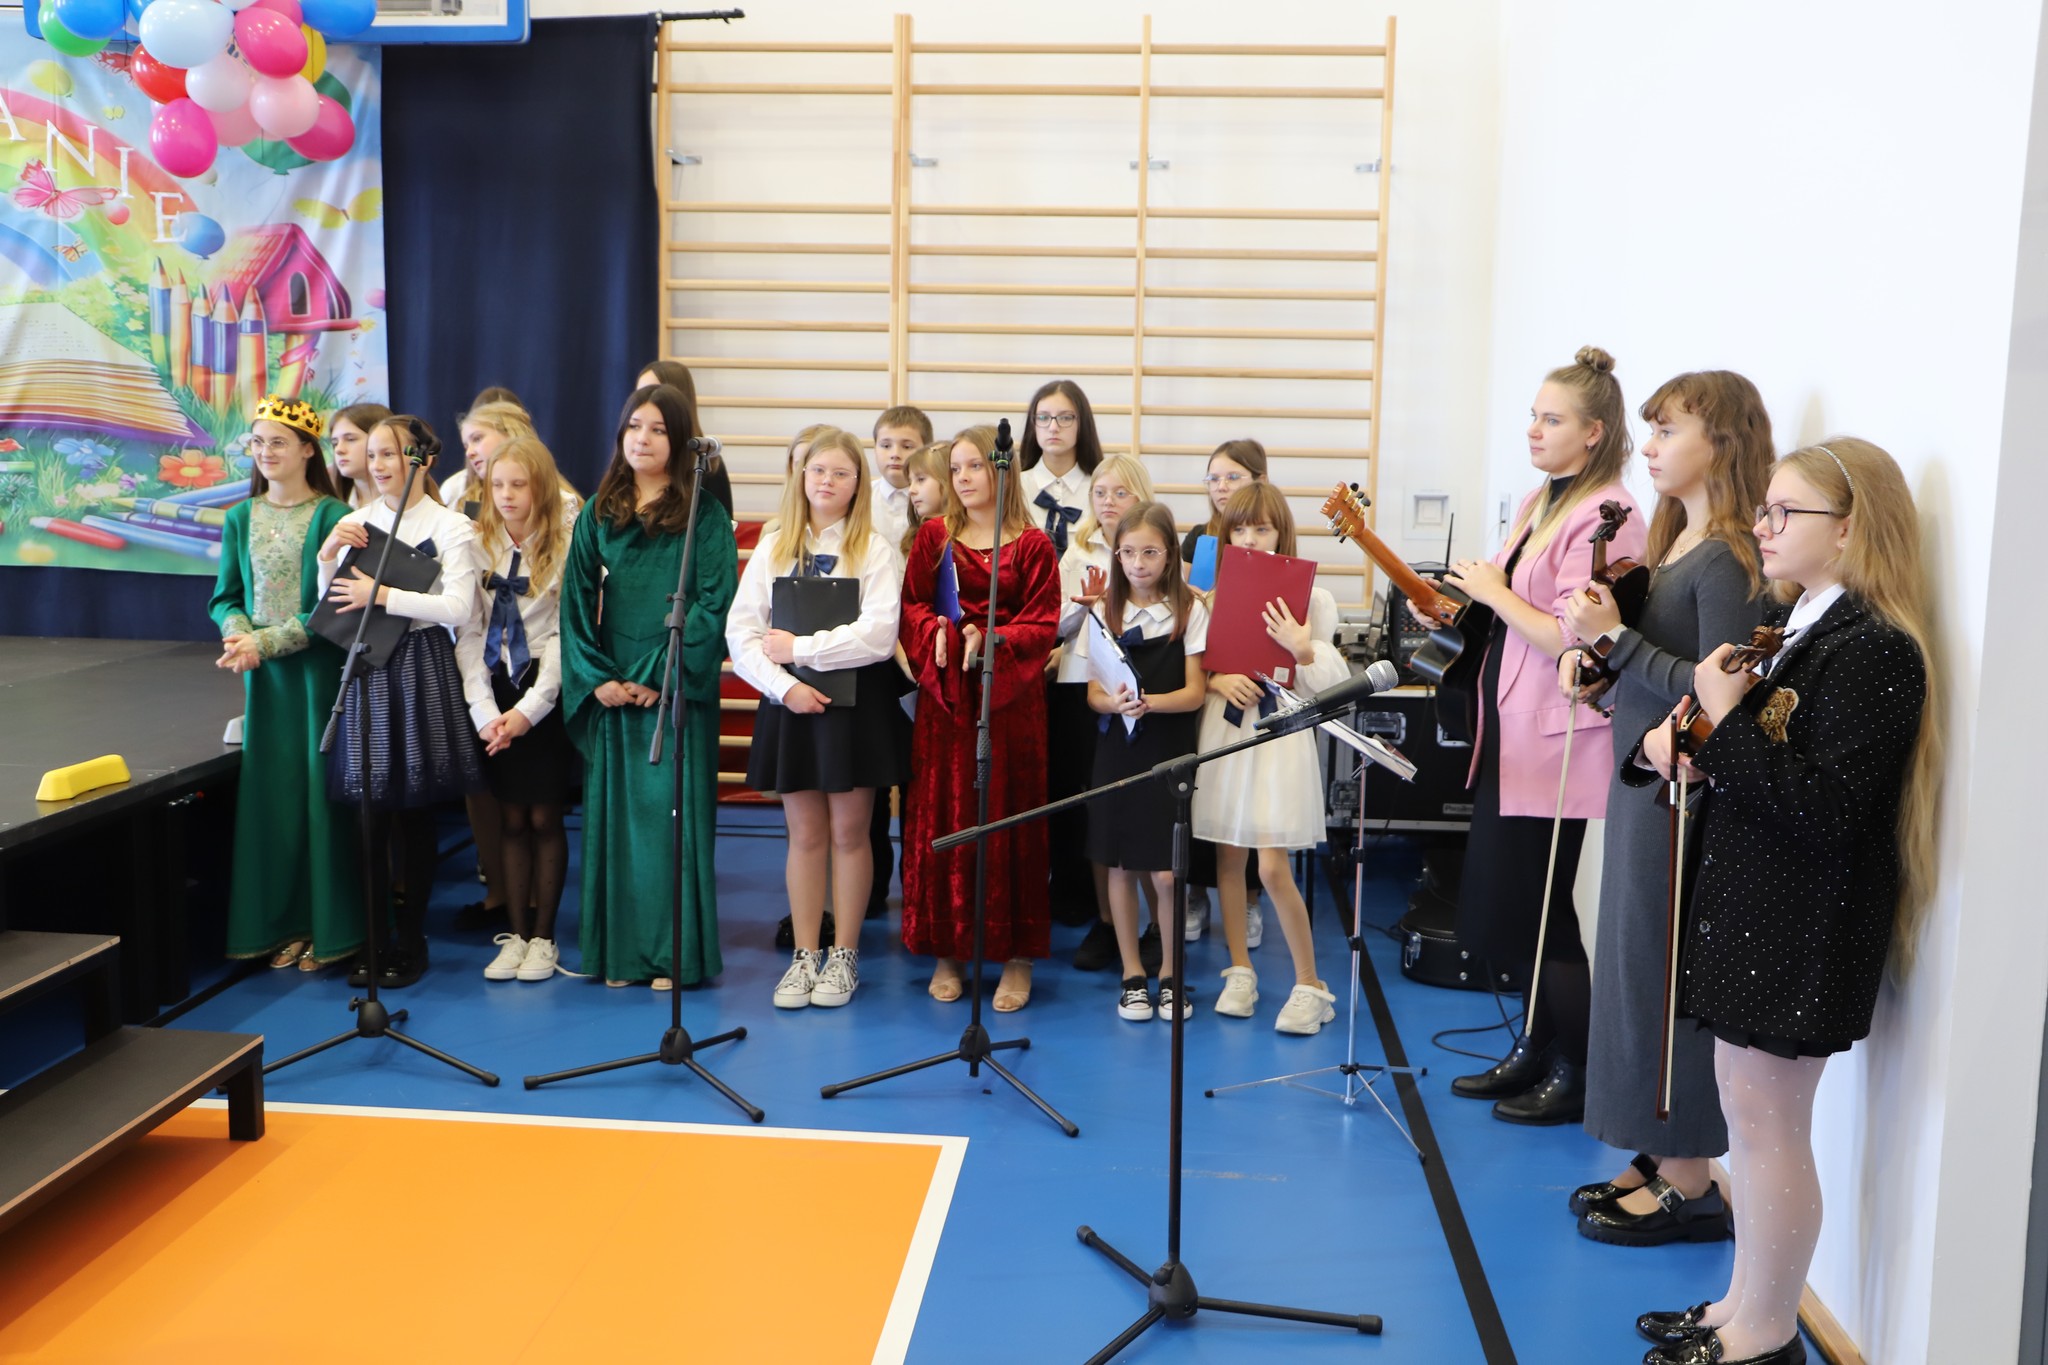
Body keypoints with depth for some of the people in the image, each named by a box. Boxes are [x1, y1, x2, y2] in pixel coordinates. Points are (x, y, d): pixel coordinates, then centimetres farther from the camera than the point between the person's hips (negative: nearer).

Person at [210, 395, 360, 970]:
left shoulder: (332, 516, -8)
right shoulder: (241, 518, 9)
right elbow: (225, 598, 11)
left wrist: (265, 642, -18)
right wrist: (237, 633, -11)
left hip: (319, 669, -5)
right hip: (261, 673, 5)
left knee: (319, 790, -1)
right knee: (270, 792, 7)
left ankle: (329, 927, 10)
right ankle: (283, 923, 18)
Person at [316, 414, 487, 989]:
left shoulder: (450, 528, -3)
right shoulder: (354, 524, 11)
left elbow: (458, 608, -15)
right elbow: (331, 610, 10)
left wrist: (382, 595, -18)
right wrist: (328, 554, -5)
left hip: (421, 671, -4)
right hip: (367, 667, 4)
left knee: (414, 810, 2)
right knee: (369, 806, 4)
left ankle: (410, 939, 14)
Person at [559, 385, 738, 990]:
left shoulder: (705, 516, -2)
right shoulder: (599, 513, 9)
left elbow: (714, 604, -8)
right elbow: (576, 600, 7)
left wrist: (661, 675, -13)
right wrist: (596, 677, -5)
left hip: (678, 690, -4)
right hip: (611, 689, 4)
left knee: (673, 814, -2)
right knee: (613, 813, 7)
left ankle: (675, 953, 6)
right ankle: (619, 950, 15)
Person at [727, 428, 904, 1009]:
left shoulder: (876, 551, -1)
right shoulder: (773, 550, 8)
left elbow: (879, 635, -14)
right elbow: (740, 633, 1)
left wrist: (799, 647, -14)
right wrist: (783, 684, -13)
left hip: (857, 700, -2)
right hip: (789, 700, 2)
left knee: (848, 832, 4)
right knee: (805, 834, 8)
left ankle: (844, 955, 15)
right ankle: (804, 954, 17)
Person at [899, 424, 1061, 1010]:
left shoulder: (1032, 544, 1)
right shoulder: (933, 536, 9)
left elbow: (1043, 622, -3)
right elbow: (912, 605, 7)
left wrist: (991, 642, -18)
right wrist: (938, 631, -13)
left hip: (1010, 695, -2)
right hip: (944, 696, 2)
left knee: (1010, 819, 1)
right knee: (942, 818, 3)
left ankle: (1017, 958, 9)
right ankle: (946, 952, 14)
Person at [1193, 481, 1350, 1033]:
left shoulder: (1310, 597, -4)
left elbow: (1332, 681, -6)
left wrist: (1303, 650, -24)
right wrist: (1219, 681, -12)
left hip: (1279, 732, -4)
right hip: (1223, 728, 4)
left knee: (1272, 867, -8)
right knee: (1229, 856, 9)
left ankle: (1310, 985, 7)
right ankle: (1240, 969, 25)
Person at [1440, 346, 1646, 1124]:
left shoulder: (1603, 517, -17)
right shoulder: (1543, 501, 12)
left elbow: (1571, 639, -24)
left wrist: (1494, 591, -15)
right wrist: (1466, 605, 6)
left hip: (1556, 738, -9)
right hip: (1511, 728, 9)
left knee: (1534, 906, -1)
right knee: (1505, 900, 15)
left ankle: (1576, 1075, 15)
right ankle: (1535, 1049, 30)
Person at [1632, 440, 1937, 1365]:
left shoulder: (1874, 653, -19)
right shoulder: (1784, 622, 8)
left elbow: (1824, 806, -27)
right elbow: (1739, 762, 17)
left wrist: (1725, 718, -25)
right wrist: (1671, 742, -4)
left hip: (1803, 923, -9)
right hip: (1747, 898, 9)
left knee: (1767, 1117, 2)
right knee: (1746, 1103, 18)